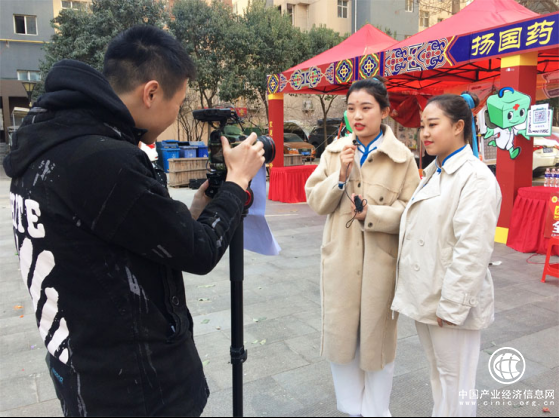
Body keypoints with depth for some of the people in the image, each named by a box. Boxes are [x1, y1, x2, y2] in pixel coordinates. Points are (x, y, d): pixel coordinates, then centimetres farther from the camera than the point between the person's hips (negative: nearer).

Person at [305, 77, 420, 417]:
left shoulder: (402, 157, -7)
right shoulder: (334, 152, 4)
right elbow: (316, 202, 1)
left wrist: (372, 214, -21)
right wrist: (340, 175, -13)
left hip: (380, 262, -3)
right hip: (339, 260, 3)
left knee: (377, 336, 12)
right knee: (340, 335, 14)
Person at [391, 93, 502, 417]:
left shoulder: (476, 178, -17)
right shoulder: (434, 172, 12)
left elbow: (473, 250, -22)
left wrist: (451, 305, -21)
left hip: (451, 302, -8)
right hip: (426, 297, 8)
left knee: (454, 381, 9)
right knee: (437, 374, 23)